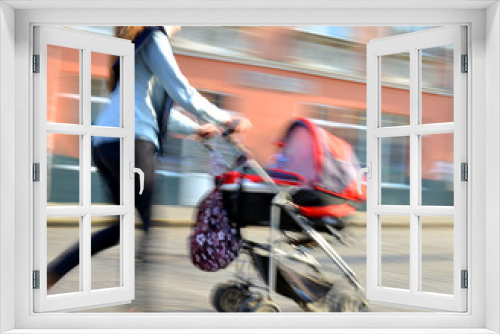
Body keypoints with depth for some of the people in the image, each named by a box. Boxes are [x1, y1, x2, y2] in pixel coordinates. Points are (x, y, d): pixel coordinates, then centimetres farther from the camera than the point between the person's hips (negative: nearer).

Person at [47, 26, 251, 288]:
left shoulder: (138, 45, 29)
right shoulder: (154, 39, 0)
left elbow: (158, 106, 34)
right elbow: (183, 94, -6)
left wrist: (194, 128, 34)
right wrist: (226, 120, 5)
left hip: (103, 143, 10)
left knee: (128, 225, 15)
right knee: (154, 225, -7)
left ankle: (50, 273, 13)